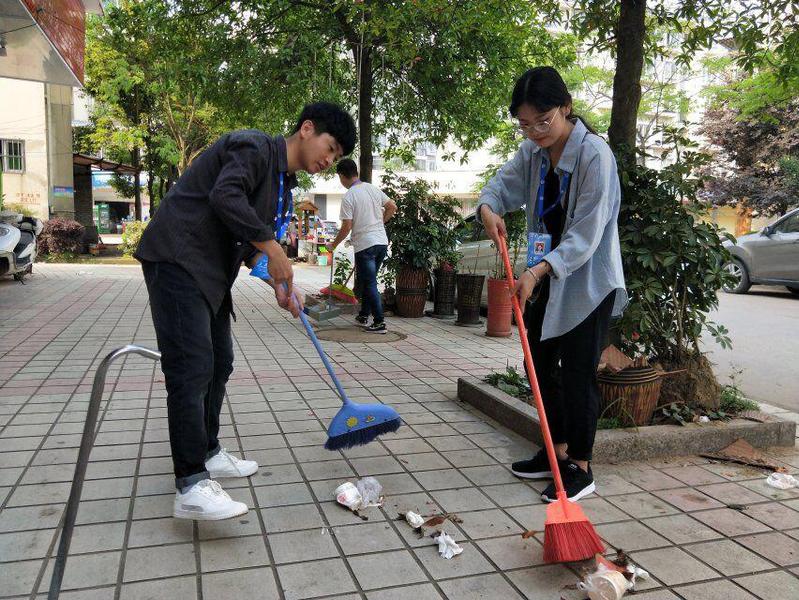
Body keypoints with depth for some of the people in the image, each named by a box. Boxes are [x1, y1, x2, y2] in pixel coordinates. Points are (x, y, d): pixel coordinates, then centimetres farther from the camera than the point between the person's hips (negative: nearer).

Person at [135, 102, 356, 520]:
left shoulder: (283, 182, 18)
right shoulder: (255, 147, -11)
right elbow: (226, 196, -28)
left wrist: (278, 282, 4)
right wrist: (272, 251, -21)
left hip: (210, 273, 10)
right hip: (177, 261, -10)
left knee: (219, 364, 14)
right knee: (191, 368, -15)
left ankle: (207, 453, 28)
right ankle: (191, 487, -12)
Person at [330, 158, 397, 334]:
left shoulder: (349, 197, -13)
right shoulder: (373, 188, 7)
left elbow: (346, 227, -14)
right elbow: (392, 207, 12)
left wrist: (334, 245, -1)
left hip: (364, 244, -7)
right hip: (382, 242, 7)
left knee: (369, 284, -1)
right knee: (368, 280, 19)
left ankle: (379, 323, -3)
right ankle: (364, 315, 30)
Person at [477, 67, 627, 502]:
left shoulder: (595, 155, -20)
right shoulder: (533, 151, 3)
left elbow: (587, 234, -24)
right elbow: (502, 184, 9)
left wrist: (539, 270, -32)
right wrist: (488, 209, -15)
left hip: (588, 282, -8)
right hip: (548, 278, 8)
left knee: (577, 373, -2)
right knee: (541, 364, 14)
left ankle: (580, 467, 14)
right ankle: (557, 452, 30)